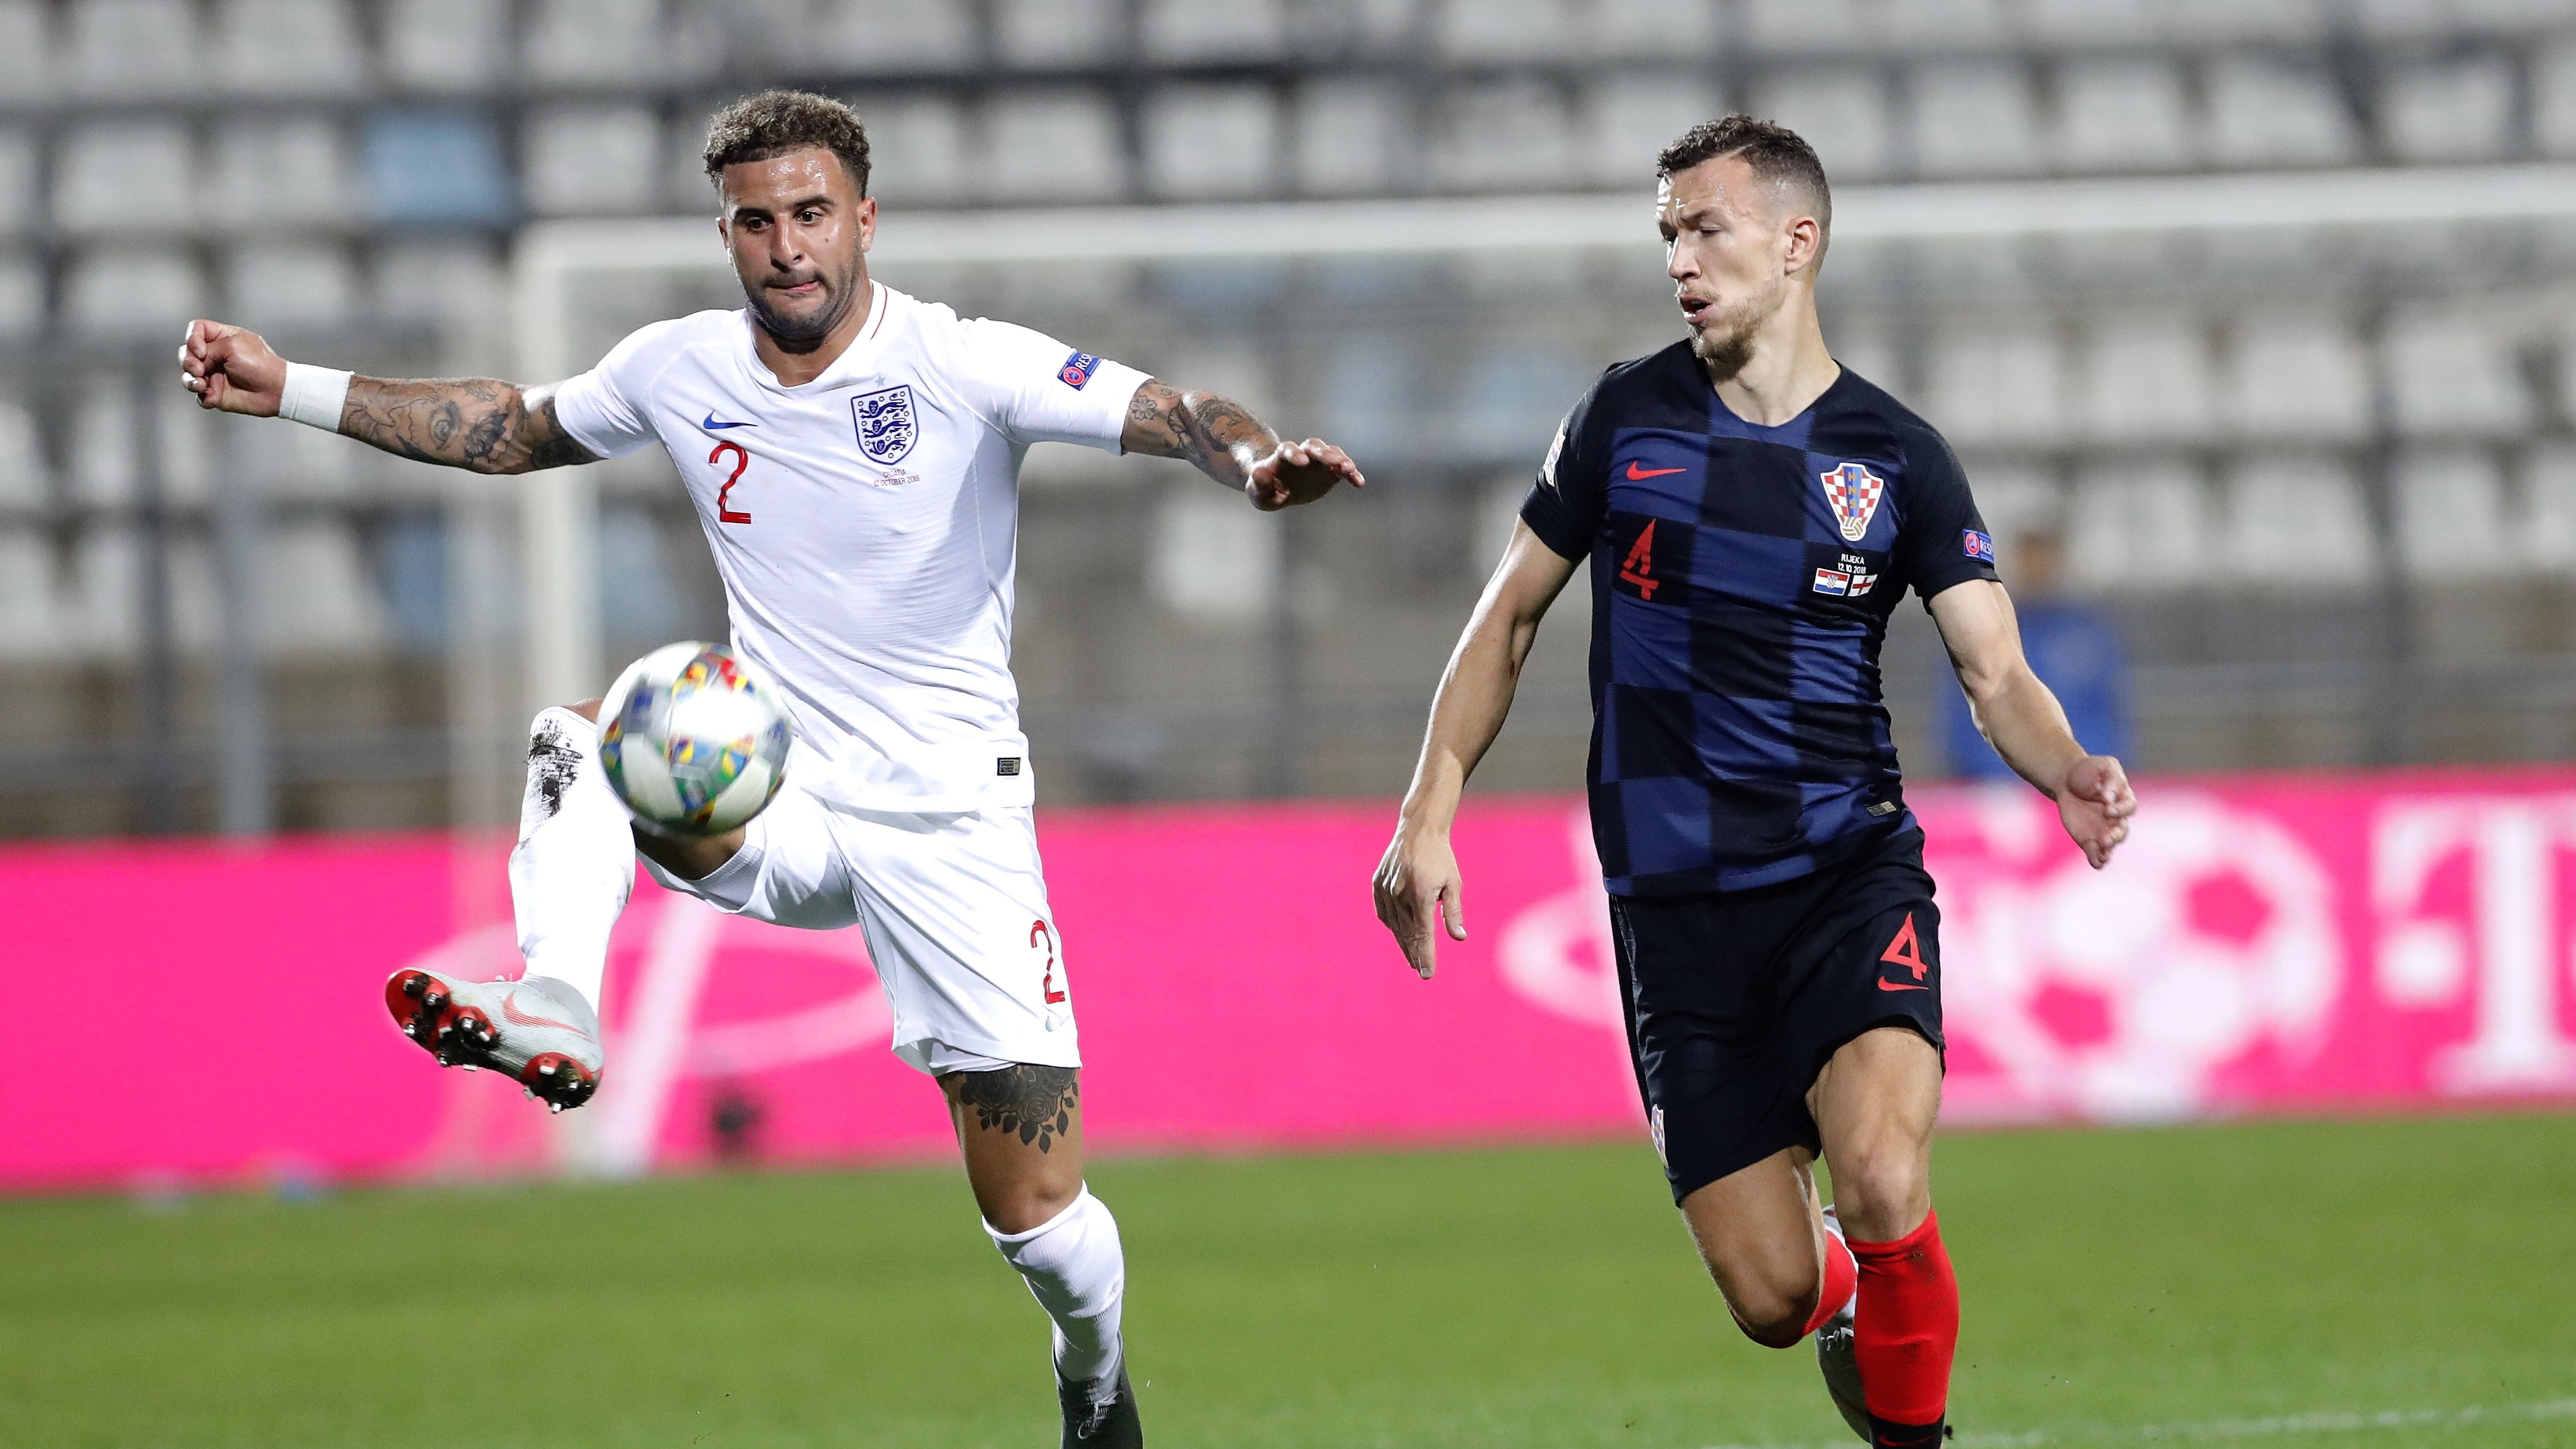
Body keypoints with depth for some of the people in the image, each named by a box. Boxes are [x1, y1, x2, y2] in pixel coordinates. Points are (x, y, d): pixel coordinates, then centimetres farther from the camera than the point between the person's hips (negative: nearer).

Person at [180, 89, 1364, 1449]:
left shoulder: (960, 364, -12)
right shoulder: (679, 369, 2)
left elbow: (1172, 412, -20)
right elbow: (511, 428, 19)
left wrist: (1258, 461, -43)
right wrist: (292, 391, 15)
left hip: (953, 821, -3)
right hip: (775, 810, 3)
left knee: (1037, 1221, -3)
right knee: (578, 736, -27)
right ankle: (553, 1014, -45)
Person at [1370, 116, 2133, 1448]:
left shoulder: (1897, 459, 2)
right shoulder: (1627, 417, 5)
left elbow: (1996, 675, -1)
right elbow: (1511, 614, 14)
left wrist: (2066, 774, -23)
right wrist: (1431, 810, 5)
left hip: (1849, 876, -1)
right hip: (1674, 908, 1)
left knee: (1885, 1198, -27)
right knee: (1768, 1297, -4)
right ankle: (1844, 1294, 33)